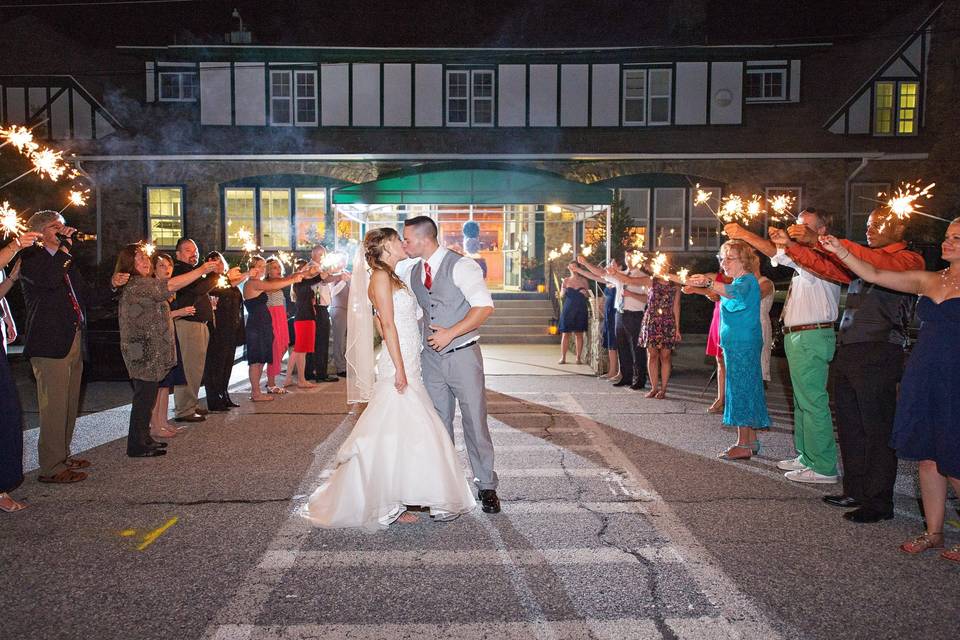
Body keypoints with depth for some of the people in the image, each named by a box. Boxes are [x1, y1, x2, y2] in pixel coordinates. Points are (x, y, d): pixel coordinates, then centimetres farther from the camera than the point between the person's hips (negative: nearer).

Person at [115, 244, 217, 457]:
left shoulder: (143, 284, 18)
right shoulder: (136, 284, -15)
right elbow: (171, 285, -23)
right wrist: (201, 270, -20)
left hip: (149, 351, 10)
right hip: (143, 352, -10)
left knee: (146, 397, 15)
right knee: (145, 397, -5)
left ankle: (143, 439, 23)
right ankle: (137, 446, 2)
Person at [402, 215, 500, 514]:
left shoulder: (461, 266, -10)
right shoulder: (411, 274, 9)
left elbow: (484, 306, -19)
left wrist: (451, 333, -21)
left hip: (463, 355, -5)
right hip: (431, 357, 5)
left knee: (475, 421, 1)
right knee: (438, 423, 11)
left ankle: (486, 486, 15)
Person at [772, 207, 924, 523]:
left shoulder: (909, 260, -4)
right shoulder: (862, 261, 21)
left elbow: (874, 264, -22)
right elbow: (828, 268, 17)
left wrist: (819, 241, -26)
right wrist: (791, 245, 4)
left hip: (877, 356, -8)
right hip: (847, 353, 8)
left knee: (877, 430, -1)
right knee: (849, 426, 13)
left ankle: (879, 502, 9)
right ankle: (856, 491, 24)